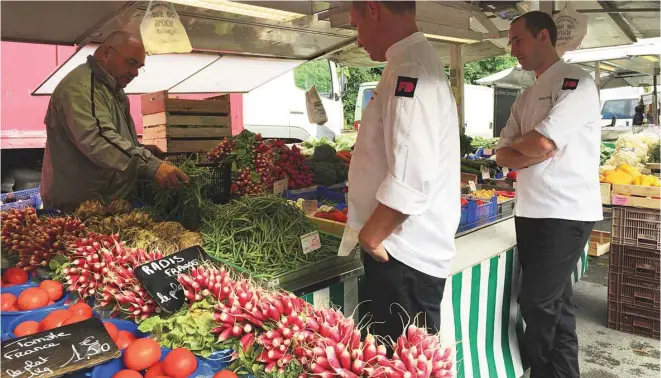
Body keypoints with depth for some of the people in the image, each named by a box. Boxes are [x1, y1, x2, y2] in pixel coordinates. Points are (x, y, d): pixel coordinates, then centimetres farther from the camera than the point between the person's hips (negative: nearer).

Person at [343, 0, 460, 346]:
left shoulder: (411, 69, -19)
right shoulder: (417, 63, 14)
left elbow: (411, 179, -28)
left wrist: (370, 237, -15)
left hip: (405, 256, -10)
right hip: (410, 250, 10)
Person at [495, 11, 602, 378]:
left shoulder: (576, 82, -9)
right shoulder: (526, 97, 16)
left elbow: (541, 143, -21)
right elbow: (503, 156, 9)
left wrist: (513, 145, 0)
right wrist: (534, 153, -12)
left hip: (565, 213, -8)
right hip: (530, 211, 8)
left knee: (538, 303, -1)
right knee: (554, 302, 15)